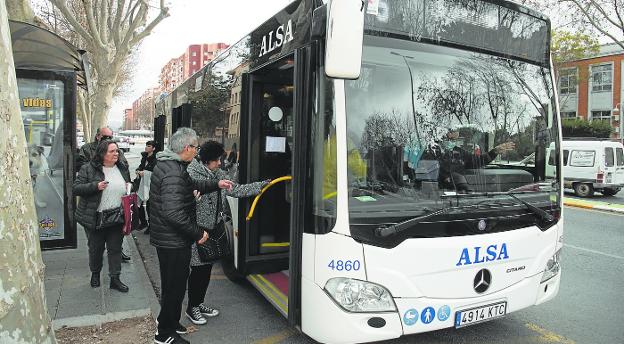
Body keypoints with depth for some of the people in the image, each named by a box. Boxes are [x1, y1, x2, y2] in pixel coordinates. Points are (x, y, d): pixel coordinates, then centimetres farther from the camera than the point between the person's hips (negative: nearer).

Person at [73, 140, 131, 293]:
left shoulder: (122, 169, 6)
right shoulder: (88, 169, -8)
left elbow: (129, 188, 20)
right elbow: (76, 188, -11)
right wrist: (95, 186, -23)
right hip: (95, 218, -3)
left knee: (116, 248, 7)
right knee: (96, 248, 13)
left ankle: (115, 278, 17)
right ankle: (95, 273, 36)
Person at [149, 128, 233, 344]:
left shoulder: (167, 164, 8)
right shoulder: (173, 173, -26)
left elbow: (191, 185, 23)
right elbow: (174, 213, -32)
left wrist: (216, 184, 18)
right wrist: (198, 233, -22)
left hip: (166, 238, 11)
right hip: (174, 242, -11)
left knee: (173, 284, 24)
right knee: (175, 287, 5)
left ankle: (170, 324, 40)